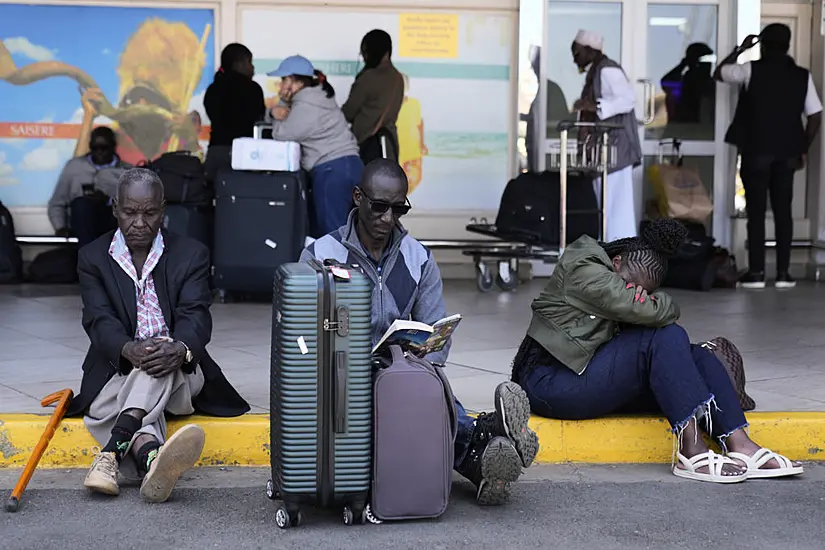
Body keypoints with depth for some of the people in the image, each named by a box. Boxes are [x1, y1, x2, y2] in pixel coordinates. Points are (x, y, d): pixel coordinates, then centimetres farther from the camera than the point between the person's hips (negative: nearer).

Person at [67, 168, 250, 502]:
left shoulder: (191, 255, 5)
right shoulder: (94, 258, 7)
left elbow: (195, 316, -10)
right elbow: (99, 320, -9)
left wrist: (180, 350, -37)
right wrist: (129, 350, -34)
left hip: (178, 375, 0)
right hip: (118, 373, 0)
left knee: (163, 357, -36)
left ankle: (113, 450, -54)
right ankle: (152, 457, -68)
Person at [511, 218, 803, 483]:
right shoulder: (584, 269, -11)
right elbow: (645, 310, -22)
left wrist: (648, 301, -16)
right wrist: (659, 303, -1)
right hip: (551, 382, -10)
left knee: (697, 357, -5)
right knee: (667, 338, -24)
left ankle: (739, 446, -20)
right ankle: (692, 451, -30)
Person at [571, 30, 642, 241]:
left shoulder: (607, 70, -12)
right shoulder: (595, 72, 18)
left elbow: (629, 99, -22)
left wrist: (595, 107, -28)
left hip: (614, 149, -10)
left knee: (615, 202, -10)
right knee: (605, 203, 10)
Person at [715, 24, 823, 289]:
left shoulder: (752, 70, -4)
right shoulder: (802, 76, 3)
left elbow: (719, 73, 12)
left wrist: (741, 49, 21)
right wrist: (803, 150, 11)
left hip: (756, 152, -2)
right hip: (787, 154, 2)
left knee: (756, 211, 1)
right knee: (783, 211, 8)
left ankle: (756, 272, -1)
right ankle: (783, 272, 7)